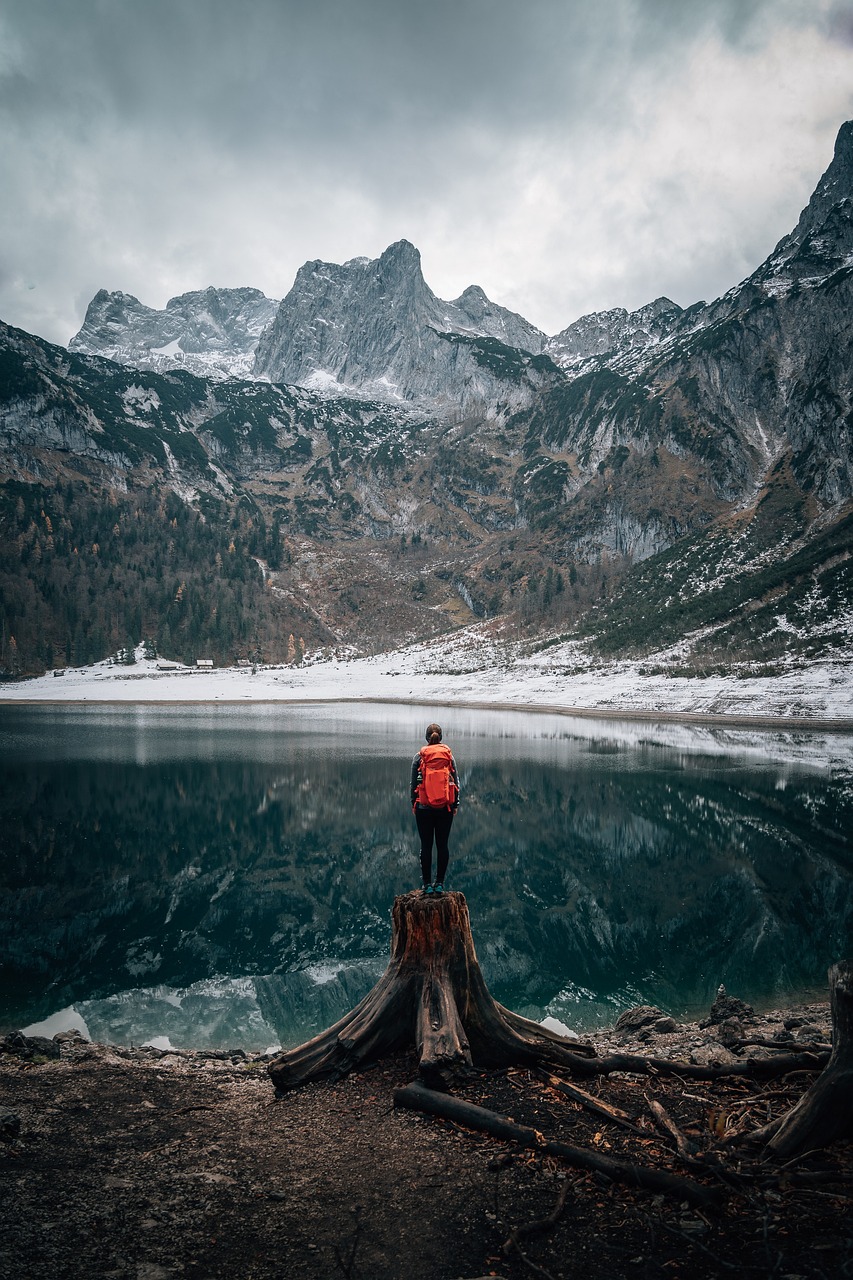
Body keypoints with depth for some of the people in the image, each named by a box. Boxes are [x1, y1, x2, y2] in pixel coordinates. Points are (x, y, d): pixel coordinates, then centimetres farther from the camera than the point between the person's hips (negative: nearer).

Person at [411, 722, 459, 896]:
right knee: (442, 845, 7)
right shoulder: (449, 756, 1)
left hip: (424, 808, -1)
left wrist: (413, 804, 11)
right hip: (445, 808, 1)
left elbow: (414, 783, 0)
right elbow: (456, 782, 3)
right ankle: (439, 883, 9)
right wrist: (455, 805, 12)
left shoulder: (419, 757, -3)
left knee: (426, 846, 5)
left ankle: (427, 884, 7)